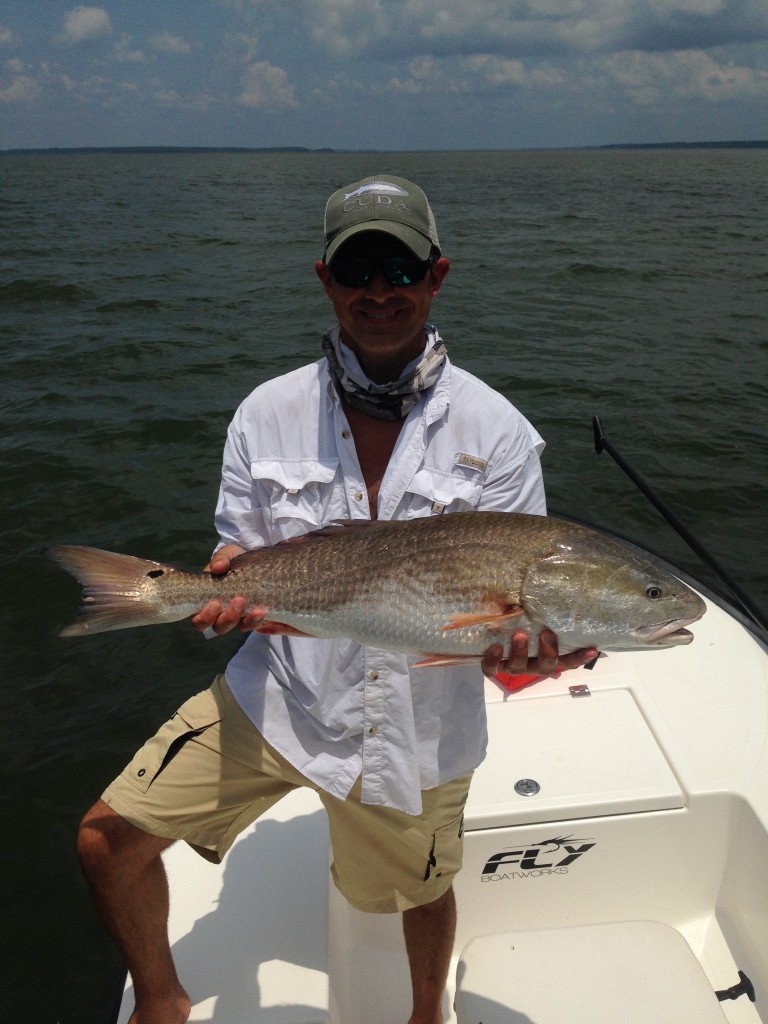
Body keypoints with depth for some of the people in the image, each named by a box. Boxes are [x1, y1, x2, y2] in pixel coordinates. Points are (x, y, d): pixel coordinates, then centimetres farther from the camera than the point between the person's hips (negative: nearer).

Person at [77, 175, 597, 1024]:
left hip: (417, 723, -1)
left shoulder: (496, 433, -11)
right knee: (109, 837, -2)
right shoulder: (268, 413, -6)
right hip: (275, 696, 2)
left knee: (420, 890, 22)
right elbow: (239, 549, 1)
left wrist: (520, 654, -30)